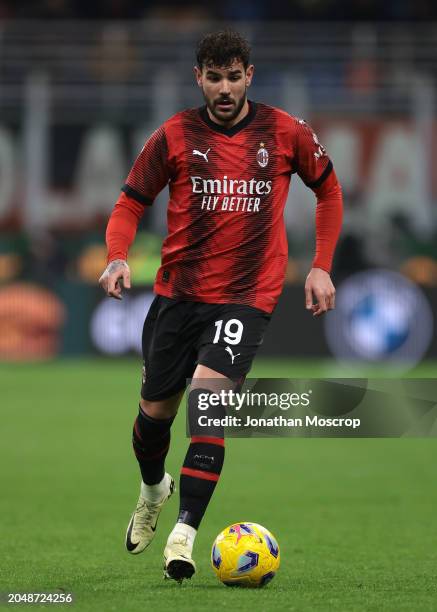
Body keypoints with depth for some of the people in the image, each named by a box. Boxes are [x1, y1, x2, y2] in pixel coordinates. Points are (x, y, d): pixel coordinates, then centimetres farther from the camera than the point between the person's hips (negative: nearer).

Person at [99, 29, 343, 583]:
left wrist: (321, 266, 8)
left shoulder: (286, 134, -1)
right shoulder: (173, 136, -1)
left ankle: (185, 532, -19)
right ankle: (152, 488, 44)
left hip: (246, 297, -2)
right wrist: (118, 258, -15)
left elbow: (328, 189, 15)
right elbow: (130, 203, 5)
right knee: (156, 409, 10)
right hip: (178, 290, 2)